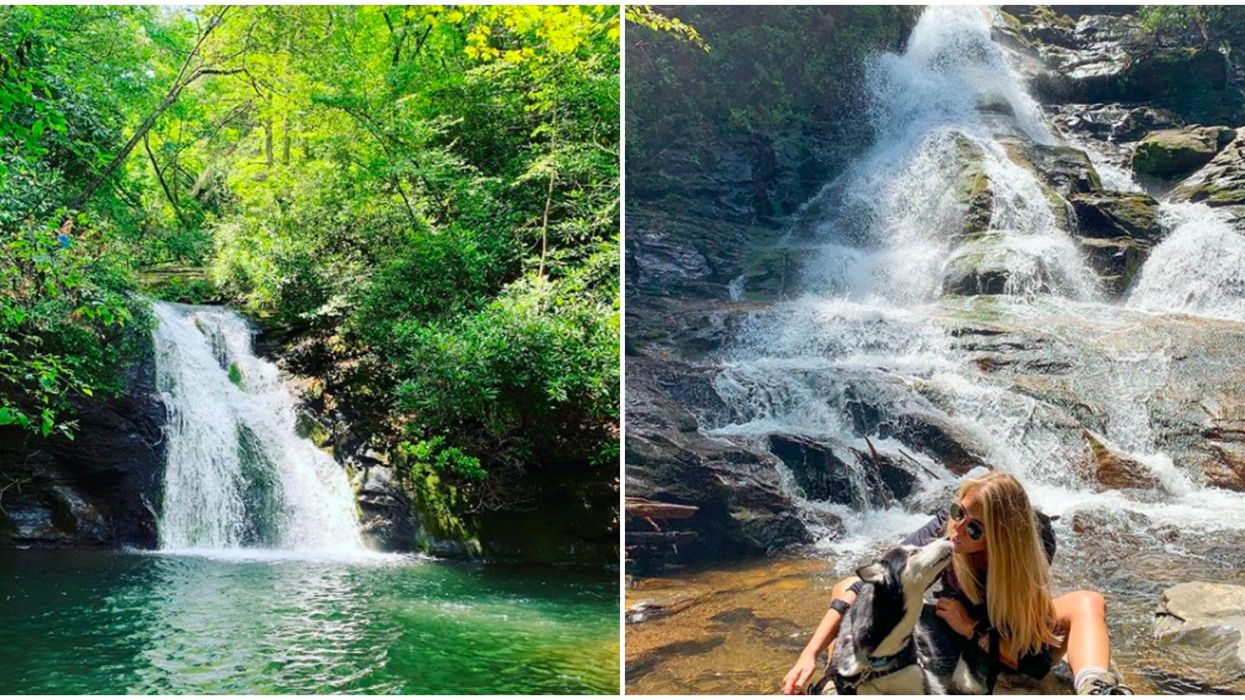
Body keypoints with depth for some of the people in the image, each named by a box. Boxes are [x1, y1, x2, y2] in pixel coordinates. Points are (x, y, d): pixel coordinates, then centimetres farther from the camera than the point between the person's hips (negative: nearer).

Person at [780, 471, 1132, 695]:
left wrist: (972, 630, -39)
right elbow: (859, 587, -33)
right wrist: (810, 654, -42)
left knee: (1087, 602, -29)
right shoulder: (943, 531, -31)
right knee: (851, 589, -23)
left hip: (1007, 643, -1)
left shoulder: (1026, 569, -32)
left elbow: (1038, 663, -29)